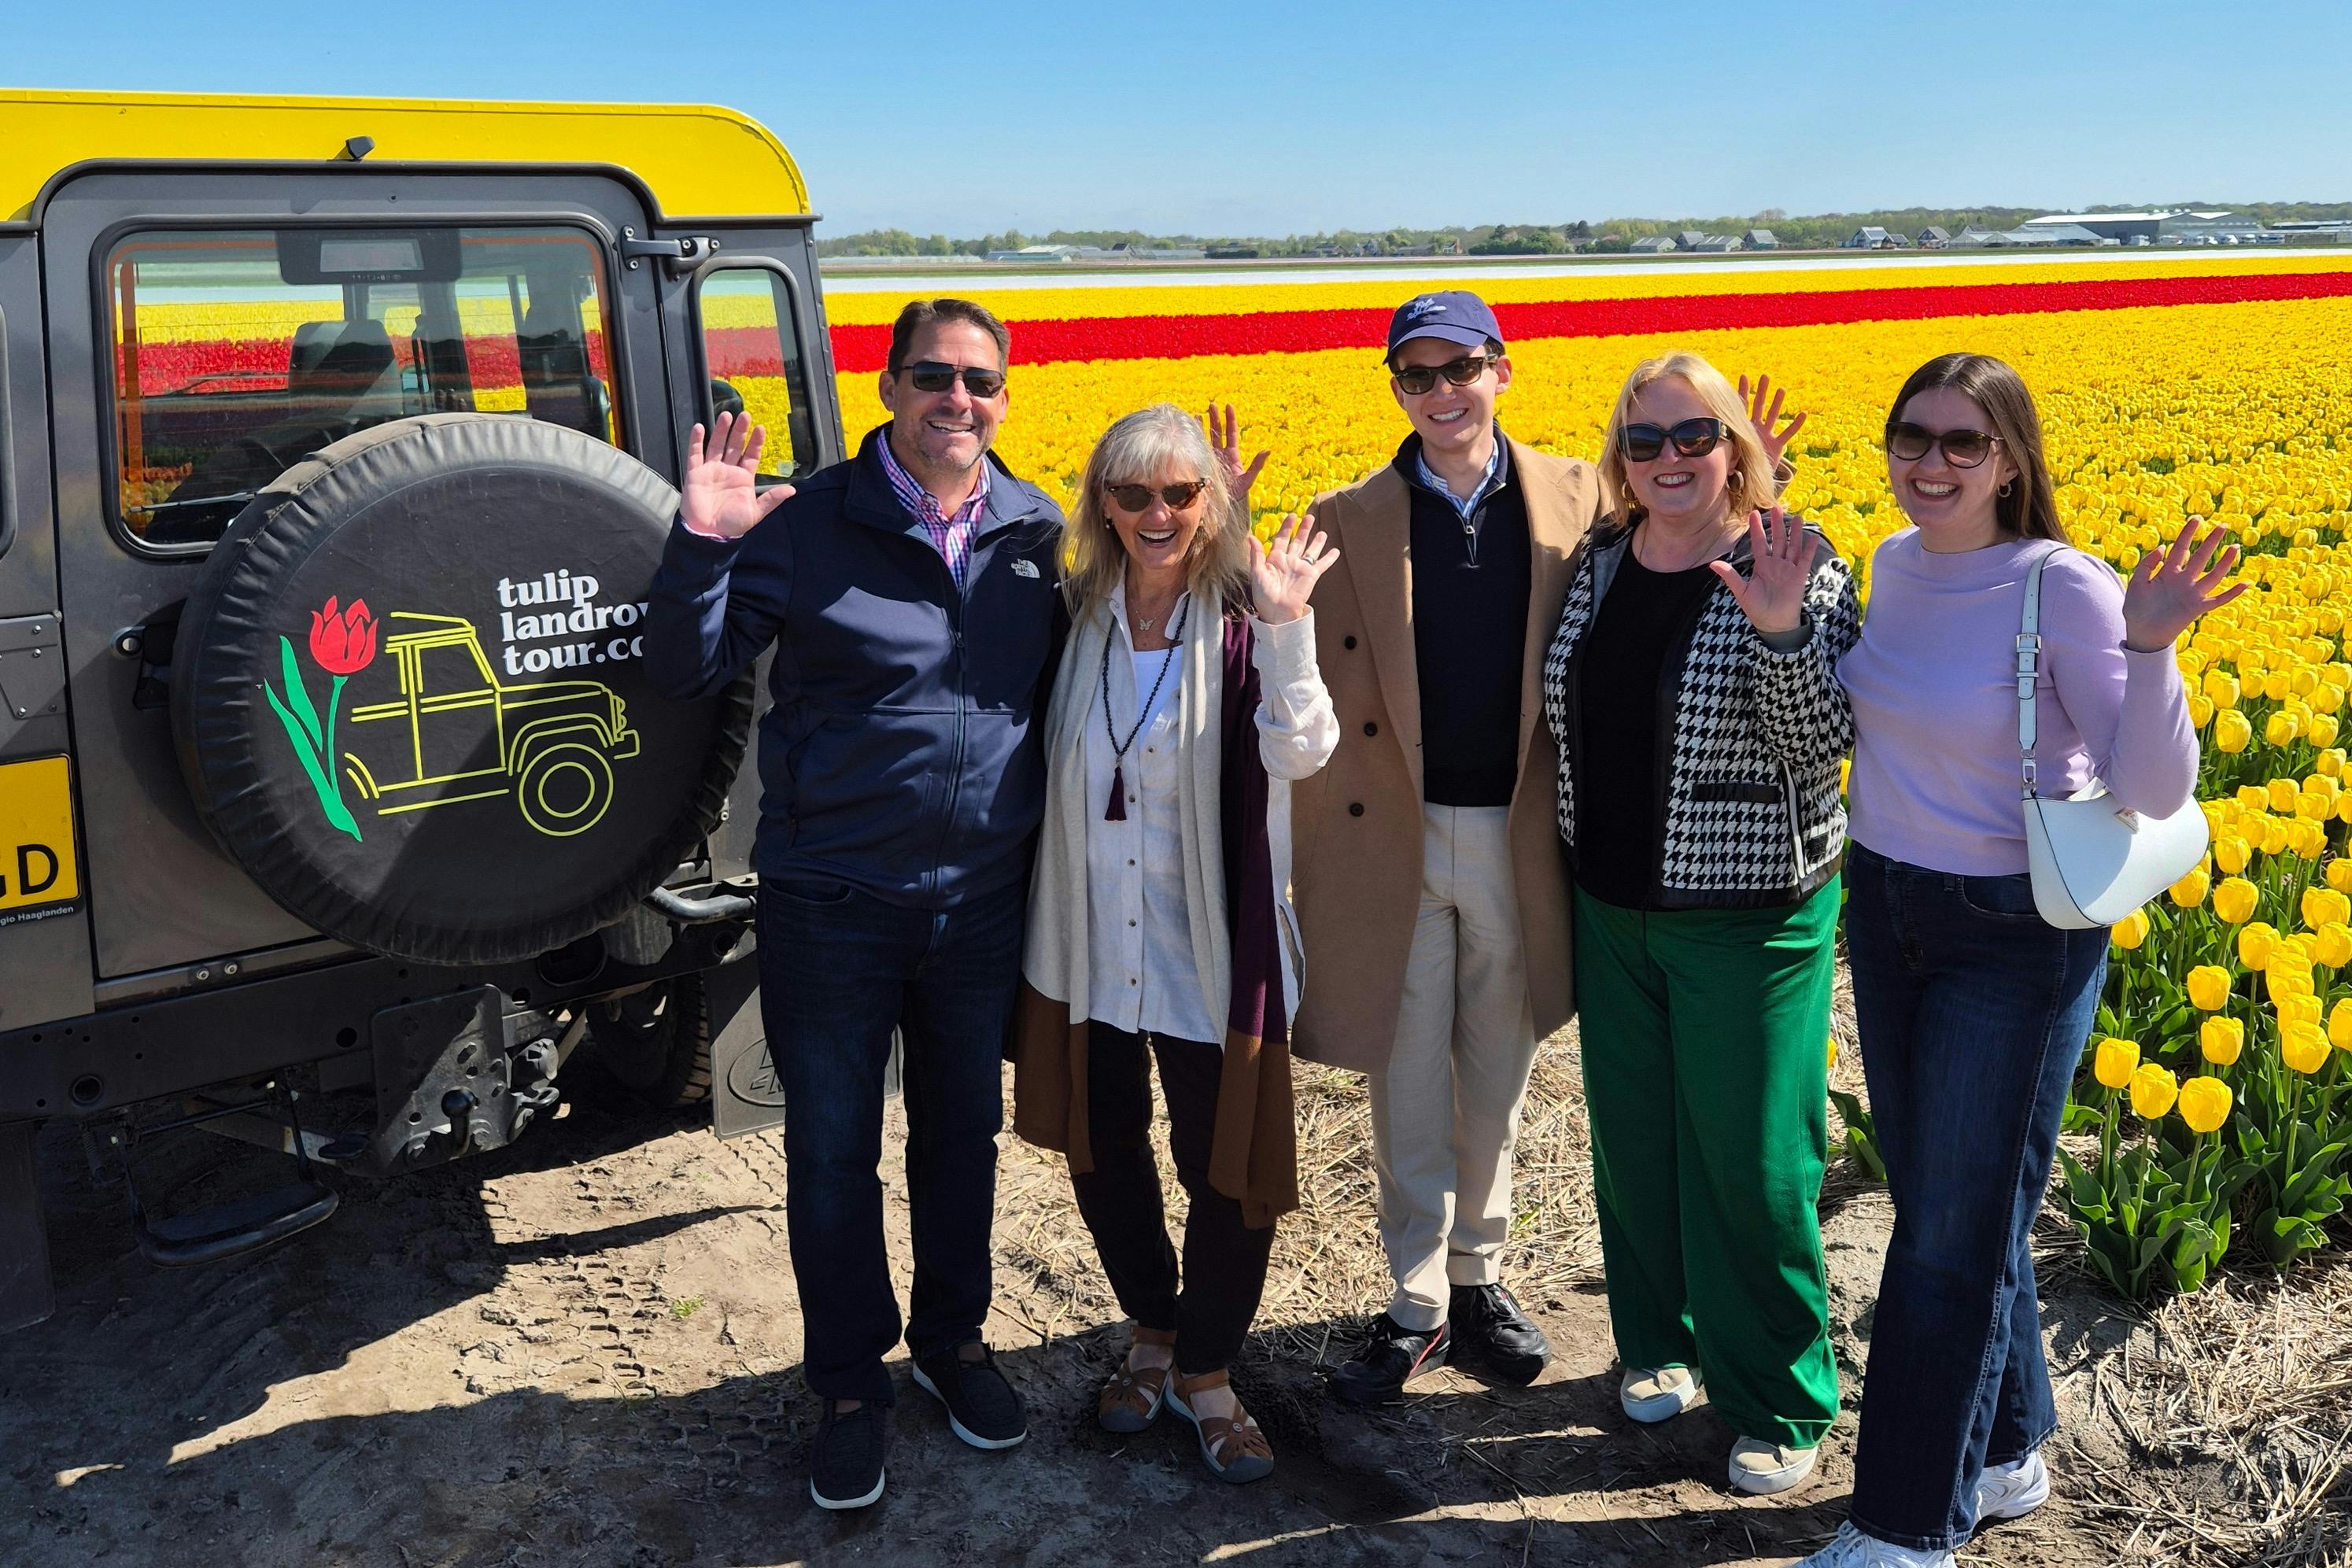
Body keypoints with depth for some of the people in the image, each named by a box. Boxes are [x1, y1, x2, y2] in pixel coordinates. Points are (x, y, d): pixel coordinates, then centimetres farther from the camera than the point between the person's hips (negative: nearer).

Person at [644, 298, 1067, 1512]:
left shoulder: (1037, 532, 1)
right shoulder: (809, 525, -10)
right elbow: (686, 672, -10)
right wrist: (704, 539, -25)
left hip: (984, 902, 3)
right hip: (833, 905, -3)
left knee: (962, 1132, 20)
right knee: (833, 1153, 10)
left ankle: (951, 1340, 43)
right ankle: (850, 1387, 31)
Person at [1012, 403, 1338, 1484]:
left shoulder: (1243, 622, -9)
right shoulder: (1074, 615, 0)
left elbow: (1300, 755, -24)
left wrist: (1286, 626, -32)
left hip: (1211, 955, -3)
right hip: (1088, 948, 4)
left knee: (1229, 1169, 5)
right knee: (1102, 1152, 18)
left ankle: (1206, 1371, 29)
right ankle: (1152, 1331, 42)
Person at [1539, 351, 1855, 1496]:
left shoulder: (1796, 573, -12)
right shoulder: (1598, 562, 2)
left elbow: (1821, 746, -20)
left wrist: (1778, 631, -32)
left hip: (1748, 916, -5)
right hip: (1610, 905, 5)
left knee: (1749, 1158, 5)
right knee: (1631, 1137, 17)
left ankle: (1778, 1408, 24)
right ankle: (1658, 1343, 39)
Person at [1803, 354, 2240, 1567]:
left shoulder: (2062, 588, -19)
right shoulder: (1897, 562, 1)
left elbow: (2155, 793, -21)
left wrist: (2148, 648, -37)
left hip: (2015, 934, -7)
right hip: (1886, 911, 7)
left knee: (1954, 1234, 3)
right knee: (1937, 1197, 17)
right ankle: (2007, 1452, 38)